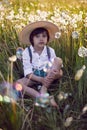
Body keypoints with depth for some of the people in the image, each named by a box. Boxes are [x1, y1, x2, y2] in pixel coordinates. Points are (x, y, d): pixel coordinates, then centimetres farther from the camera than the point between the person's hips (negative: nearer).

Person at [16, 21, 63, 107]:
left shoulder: (50, 50, -5)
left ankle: (43, 90, -24)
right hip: (33, 77, -1)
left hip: (48, 77, 2)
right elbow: (28, 72, -13)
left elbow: (56, 68, -6)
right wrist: (40, 79, -30)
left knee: (58, 60, -22)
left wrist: (58, 73, -32)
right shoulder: (27, 52, -10)